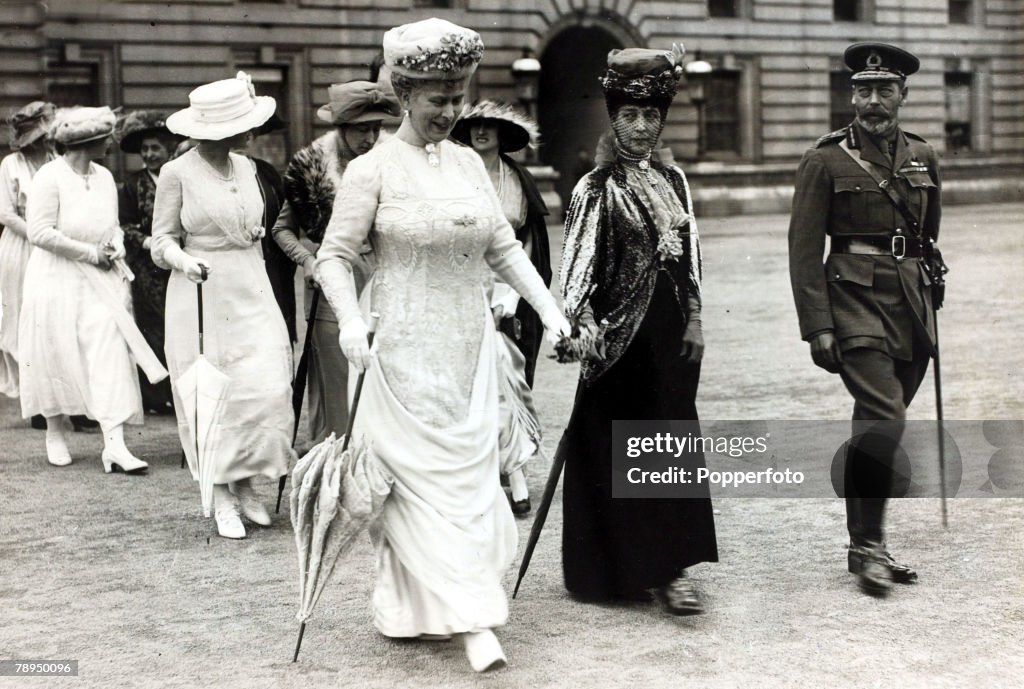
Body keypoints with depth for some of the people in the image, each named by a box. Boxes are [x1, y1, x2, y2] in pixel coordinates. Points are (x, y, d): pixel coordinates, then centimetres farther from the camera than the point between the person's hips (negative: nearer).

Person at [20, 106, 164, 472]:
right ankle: (55, 432, 26)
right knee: (57, 356, 5)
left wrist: (115, 247, -2)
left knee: (110, 352, -8)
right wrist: (91, 252, -15)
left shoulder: (105, 177, 9)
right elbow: (40, 232, -17)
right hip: (57, 279, -5)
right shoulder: (50, 177, -11)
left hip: (100, 279, 5)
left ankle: (114, 444, -12)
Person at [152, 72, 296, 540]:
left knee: (265, 388, -5)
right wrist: (185, 261, -22)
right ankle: (221, 497, 10)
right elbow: (162, 241, -3)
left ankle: (244, 483, 12)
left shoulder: (245, 167, 9)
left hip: (252, 292, 5)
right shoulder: (178, 173, -6)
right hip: (202, 295, -4)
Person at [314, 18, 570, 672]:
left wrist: (549, 308, 3)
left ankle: (410, 603, 21)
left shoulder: (469, 162, 9)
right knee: (428, 477, -7)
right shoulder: (374, 168, -7)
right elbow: (335, 255, -7)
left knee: (472, 471, 7)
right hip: (404, 348, -6)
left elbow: (504, 247, 12)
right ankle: (475, 622, -6)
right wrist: (352, 322, -22)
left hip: (468, 346, 6)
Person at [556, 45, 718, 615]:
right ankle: (620, 568, 9)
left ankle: (668, 566, 15)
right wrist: (582, 323, -27)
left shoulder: (674, 181, 11)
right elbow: (579, 262, -13)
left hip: (672, 332, 6)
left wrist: (694, 321, 9)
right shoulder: (597, 188, -6)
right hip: (623, 332, -6)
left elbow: (690, 256, 15)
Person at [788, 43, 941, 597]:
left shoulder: (922, 157, 12)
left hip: (911, 303, 5)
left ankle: (863, 544, 20)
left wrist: (929, 310, 20)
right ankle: (869, 546, -8)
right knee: (883, 418, -17)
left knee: (878, 427, 10)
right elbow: (804, 249, -5)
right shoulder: (825, 160, -3)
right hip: (856, 301, -5)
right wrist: (818, 328, -11)